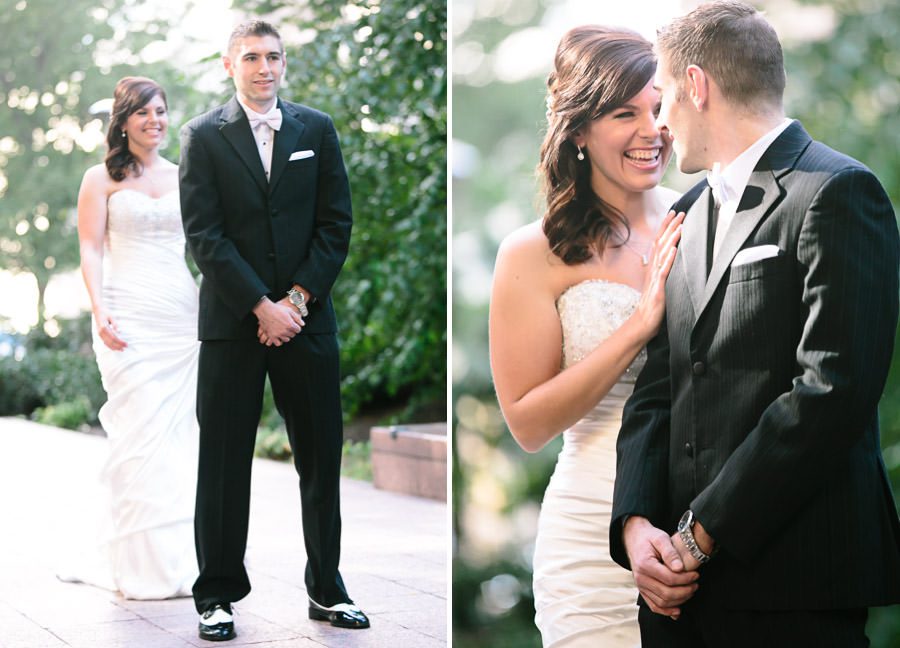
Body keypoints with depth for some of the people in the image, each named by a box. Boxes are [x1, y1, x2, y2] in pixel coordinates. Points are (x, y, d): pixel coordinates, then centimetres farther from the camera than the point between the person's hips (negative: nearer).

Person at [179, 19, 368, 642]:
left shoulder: (317, 129, 8)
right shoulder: (203, 136, 1)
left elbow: (336, 223, 4)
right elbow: (205, 235, -6)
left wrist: (299, 298, -7)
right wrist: (262, 306, -12)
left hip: (306, 318, 2)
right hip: (233, 323, -2)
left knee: (322, 457, 6)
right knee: (224, 464, 2)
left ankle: (326, 588, 18)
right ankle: (218, 596, 11)